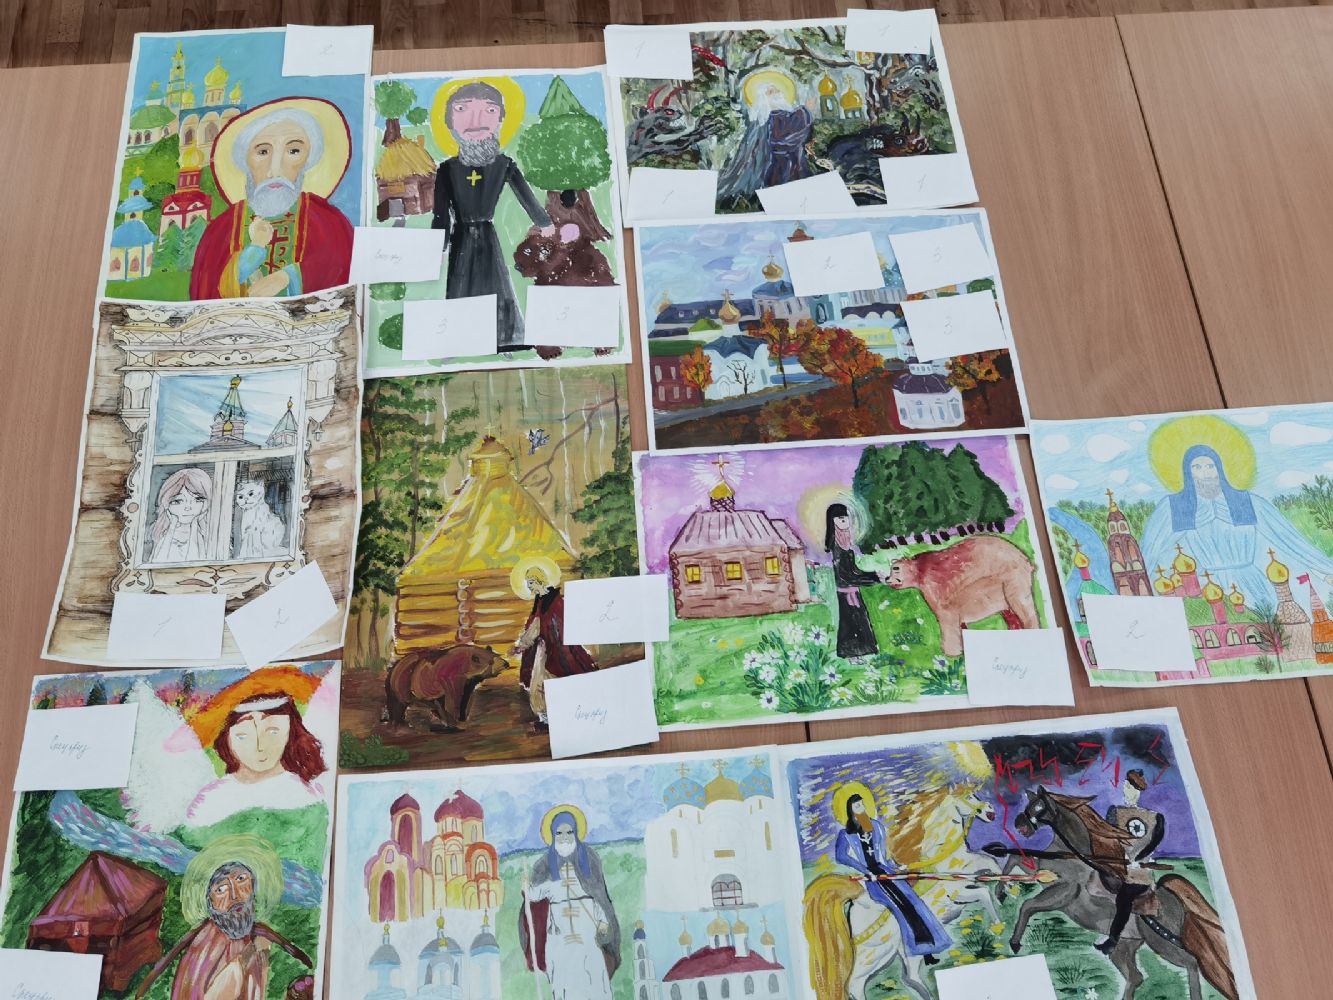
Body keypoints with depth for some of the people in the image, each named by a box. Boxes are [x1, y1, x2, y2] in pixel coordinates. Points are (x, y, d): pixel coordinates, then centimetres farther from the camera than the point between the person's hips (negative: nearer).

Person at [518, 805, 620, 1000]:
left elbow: (600, 892, 4)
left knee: (592, 976, -7)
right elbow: (535, 893, -2)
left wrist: (603, 921, -7)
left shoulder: (588, 858, 5)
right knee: (564, 978, -2)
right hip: (560, 930, 1)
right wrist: (527, 890, -23)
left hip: (587, 926, -1)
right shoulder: (547, 864, 7)